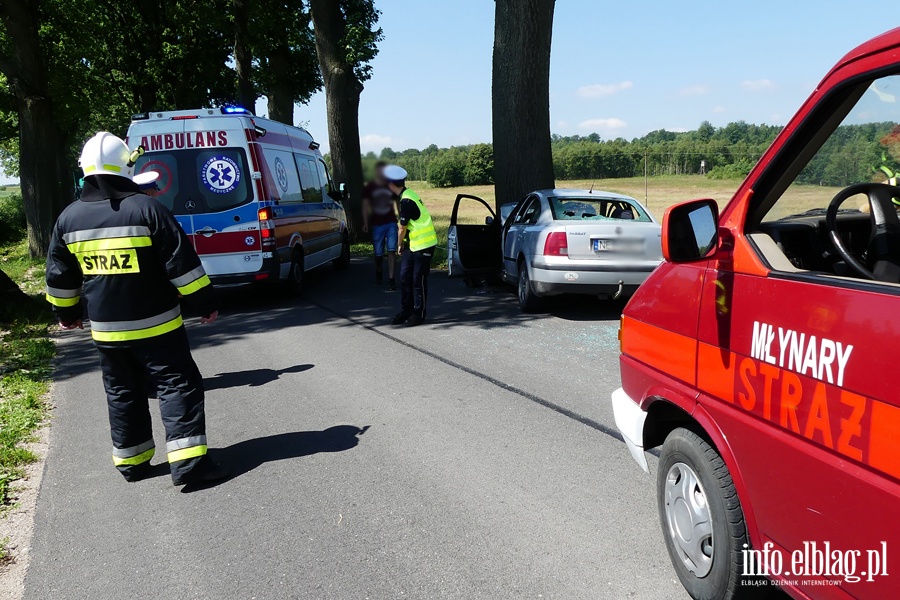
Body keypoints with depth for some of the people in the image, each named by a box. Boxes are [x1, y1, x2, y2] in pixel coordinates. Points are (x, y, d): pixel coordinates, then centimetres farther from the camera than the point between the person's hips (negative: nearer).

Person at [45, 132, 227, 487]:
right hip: (155, 325, -5)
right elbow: (181, 262, -13)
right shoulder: (146, 209, -13)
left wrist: (66, 313, 27)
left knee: (122, 393, 17)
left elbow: (59, 276, 12)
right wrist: (205, 303, -5)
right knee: (178, 386, -1)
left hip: (105, 329, 5)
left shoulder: (69, 218, 3)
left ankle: (131, 462, 26)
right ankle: (188, 461, -8)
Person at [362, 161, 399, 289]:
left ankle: (391, 278, -7)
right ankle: (379, 272, 36)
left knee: (391, 251, -10)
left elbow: (398, 204, 13)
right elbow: (365, 205, 3)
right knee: (378, 253, 7)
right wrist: (365, 223, -5)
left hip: (391, 223, 0)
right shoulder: (369, 187, 2)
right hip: (376, 224, 0)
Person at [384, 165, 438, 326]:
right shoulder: (408, 195, 9)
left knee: (418, 280, 0)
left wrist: (400, 245, 3)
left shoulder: (406, 201, -21)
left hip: (423, 245, -9)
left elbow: (402, 228, -13)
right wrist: (403, 245, 13)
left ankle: (419, 313, 10)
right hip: (412, 244, 9)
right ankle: (406, 310, 19)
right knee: (404, 277, 10)